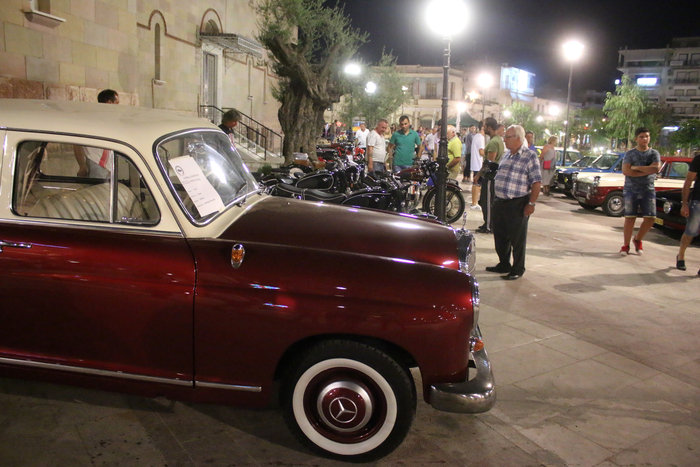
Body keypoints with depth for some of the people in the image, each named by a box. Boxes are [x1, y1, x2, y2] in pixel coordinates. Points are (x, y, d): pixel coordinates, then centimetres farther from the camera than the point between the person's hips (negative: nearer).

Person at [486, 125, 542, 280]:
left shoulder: (530, 156, -9)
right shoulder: (506, 155, 14)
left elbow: (537, 182, -13)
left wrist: (531, 203, -18)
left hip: (518, 204, -8)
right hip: (500, 202, 8)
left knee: (517, 239, 2)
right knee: (500, 236, 16)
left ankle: (518, 269, 14)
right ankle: (503, 265, 31)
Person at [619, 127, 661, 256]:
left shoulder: (654, 153, 7)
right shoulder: (630, 153, 3)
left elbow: (656, 168, -12)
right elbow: (625, 171, -12)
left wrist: (636, 168, -10)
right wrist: (646, 171, -11)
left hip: (648, 190, 2)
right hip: (631, 189, -2)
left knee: (650, 218, -3)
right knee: (630, 218, -4)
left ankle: (638, 240, 20)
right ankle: (626, 245, 6)